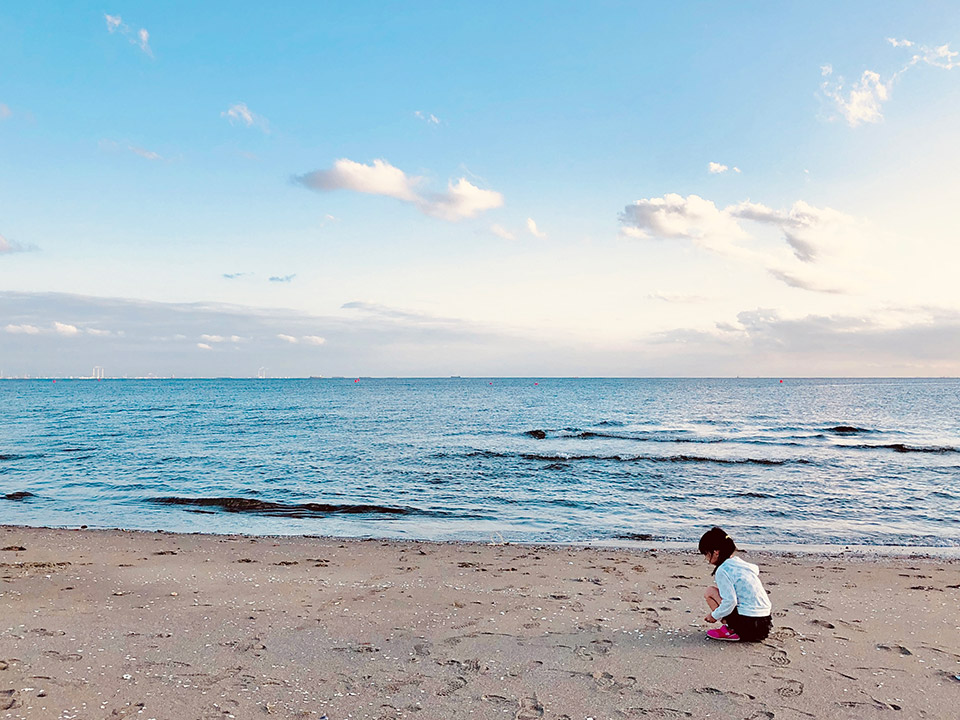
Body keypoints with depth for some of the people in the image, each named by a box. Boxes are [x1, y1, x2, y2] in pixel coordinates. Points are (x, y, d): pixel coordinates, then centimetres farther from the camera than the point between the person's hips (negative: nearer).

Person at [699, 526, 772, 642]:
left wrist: (714, 615, -3)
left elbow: (730, 601, -21)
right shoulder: (739, 562, 12)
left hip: (747, 625, -8)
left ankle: (729, 631, 1)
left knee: (709, 592, 2)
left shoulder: (722, 570, -13)